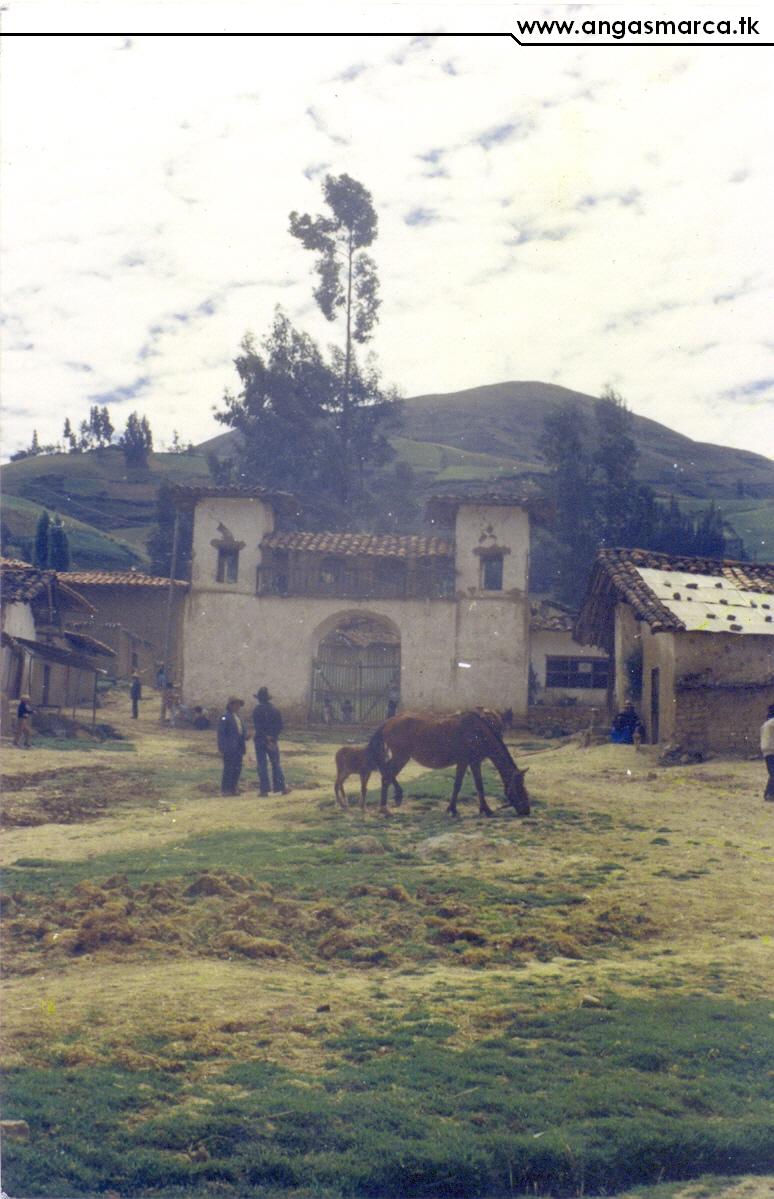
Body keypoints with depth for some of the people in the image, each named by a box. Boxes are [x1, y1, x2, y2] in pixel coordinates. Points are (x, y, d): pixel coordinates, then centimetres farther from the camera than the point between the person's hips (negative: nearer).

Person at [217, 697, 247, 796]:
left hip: (238, 747, 9)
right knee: (229, 768, -7)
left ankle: (233, 788, 17)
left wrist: (243, 744, 17)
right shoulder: (225, 717, -9)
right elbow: (221, 733, -13)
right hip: (230, 748, -9)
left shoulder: (238, 716, 18)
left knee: (237, 768, 10)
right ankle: (225, 789, -2)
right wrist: (223, 747, -18)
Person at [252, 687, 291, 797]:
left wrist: (266, 737, -12)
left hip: (260, 740, -3)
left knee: (262, 765, 0)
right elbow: (280, 726, 3)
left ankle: (264, 789, -2)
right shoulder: (275, 709, 5)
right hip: (273, 741, 3)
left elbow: (257, 727, -14)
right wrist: (273, 736, 3)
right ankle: (280, 787, 8)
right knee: (276, 764, 11)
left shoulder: (256, 710, -9)